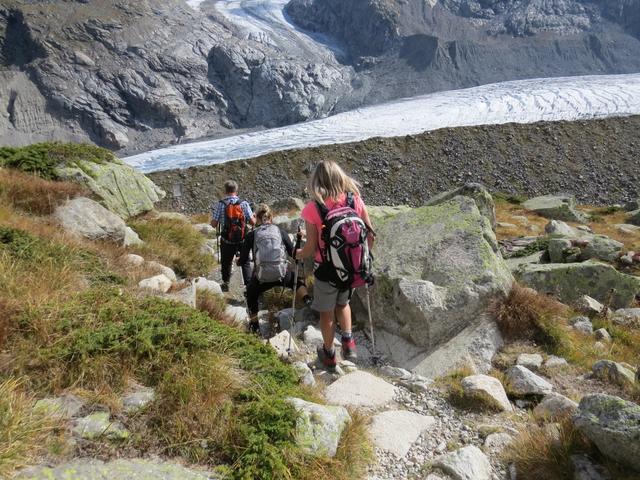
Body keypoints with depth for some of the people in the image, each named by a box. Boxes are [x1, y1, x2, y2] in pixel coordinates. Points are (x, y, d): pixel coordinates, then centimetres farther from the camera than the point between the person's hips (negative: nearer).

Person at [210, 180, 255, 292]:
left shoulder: (220, 204, -9)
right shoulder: (244, 203, -7)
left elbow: (214, 224, -7)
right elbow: (252, 222, -7)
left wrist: (213, 212, 11)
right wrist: (254, 217, 15)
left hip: (227, 241, 0)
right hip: (242, 240, 0)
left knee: (226, 262, 21)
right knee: (245, 263, 14)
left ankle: (225, 284, 36)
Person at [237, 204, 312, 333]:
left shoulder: (251, 235, 8)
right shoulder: (280, 231, 10)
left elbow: (243, 260, 7)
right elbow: (293, 253, 10)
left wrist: (238, 261, 30)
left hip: (261, 277, 0)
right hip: (282, 275, 0)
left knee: (251, 293, 31)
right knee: (298, 280, 30)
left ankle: (254, 324, 34)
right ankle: (306, 299, 3)